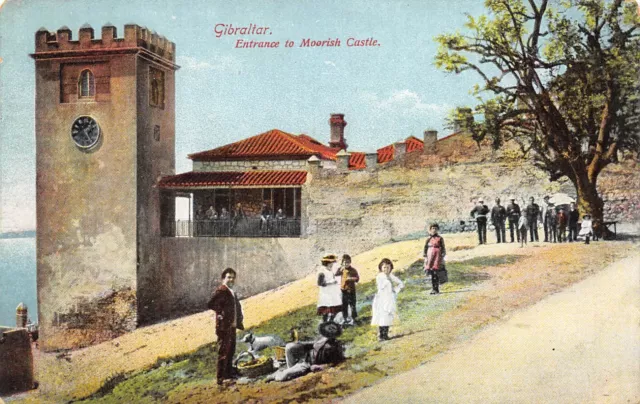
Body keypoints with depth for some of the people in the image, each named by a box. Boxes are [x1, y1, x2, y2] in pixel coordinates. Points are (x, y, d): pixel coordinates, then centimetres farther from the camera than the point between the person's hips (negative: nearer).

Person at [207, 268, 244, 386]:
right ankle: (221, 378, 0)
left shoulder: (232, 292, 16)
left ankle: (228, 375, 29)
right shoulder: (221, 290, -13)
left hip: (232, 327, 9)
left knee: (230, 352, 17)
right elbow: (211, 304, -25)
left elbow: (237, 306, 25)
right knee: (223, 352, -6)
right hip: (224, 326, -9)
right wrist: (221, 313, -17)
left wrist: (238, 321, 11)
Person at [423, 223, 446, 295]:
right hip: (430, 256, 2)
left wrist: (442, 257, -3)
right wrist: (425, 257, 5)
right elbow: (425, 248, 11)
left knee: (436, 273, -9)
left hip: (438, 256, -2)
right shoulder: (428, 239, 10)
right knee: (432, 273, 1)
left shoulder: (440, 238, 5)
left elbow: (443, 248, 5)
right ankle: (433, 288, 9)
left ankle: (436, 289, -5)